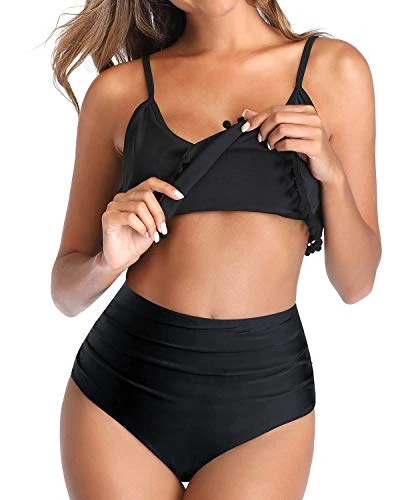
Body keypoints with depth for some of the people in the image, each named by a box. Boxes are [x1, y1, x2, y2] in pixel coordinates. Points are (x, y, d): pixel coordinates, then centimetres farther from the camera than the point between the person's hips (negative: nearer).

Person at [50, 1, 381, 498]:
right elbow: (66, 292, 6)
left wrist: (332, 173, -12)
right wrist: (108, 263, -15)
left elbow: (355, 284, 3)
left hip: (265, 389, 0)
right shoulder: (119, 91, 1)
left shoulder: (333, 69, 1)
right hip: (123, 382, 1)